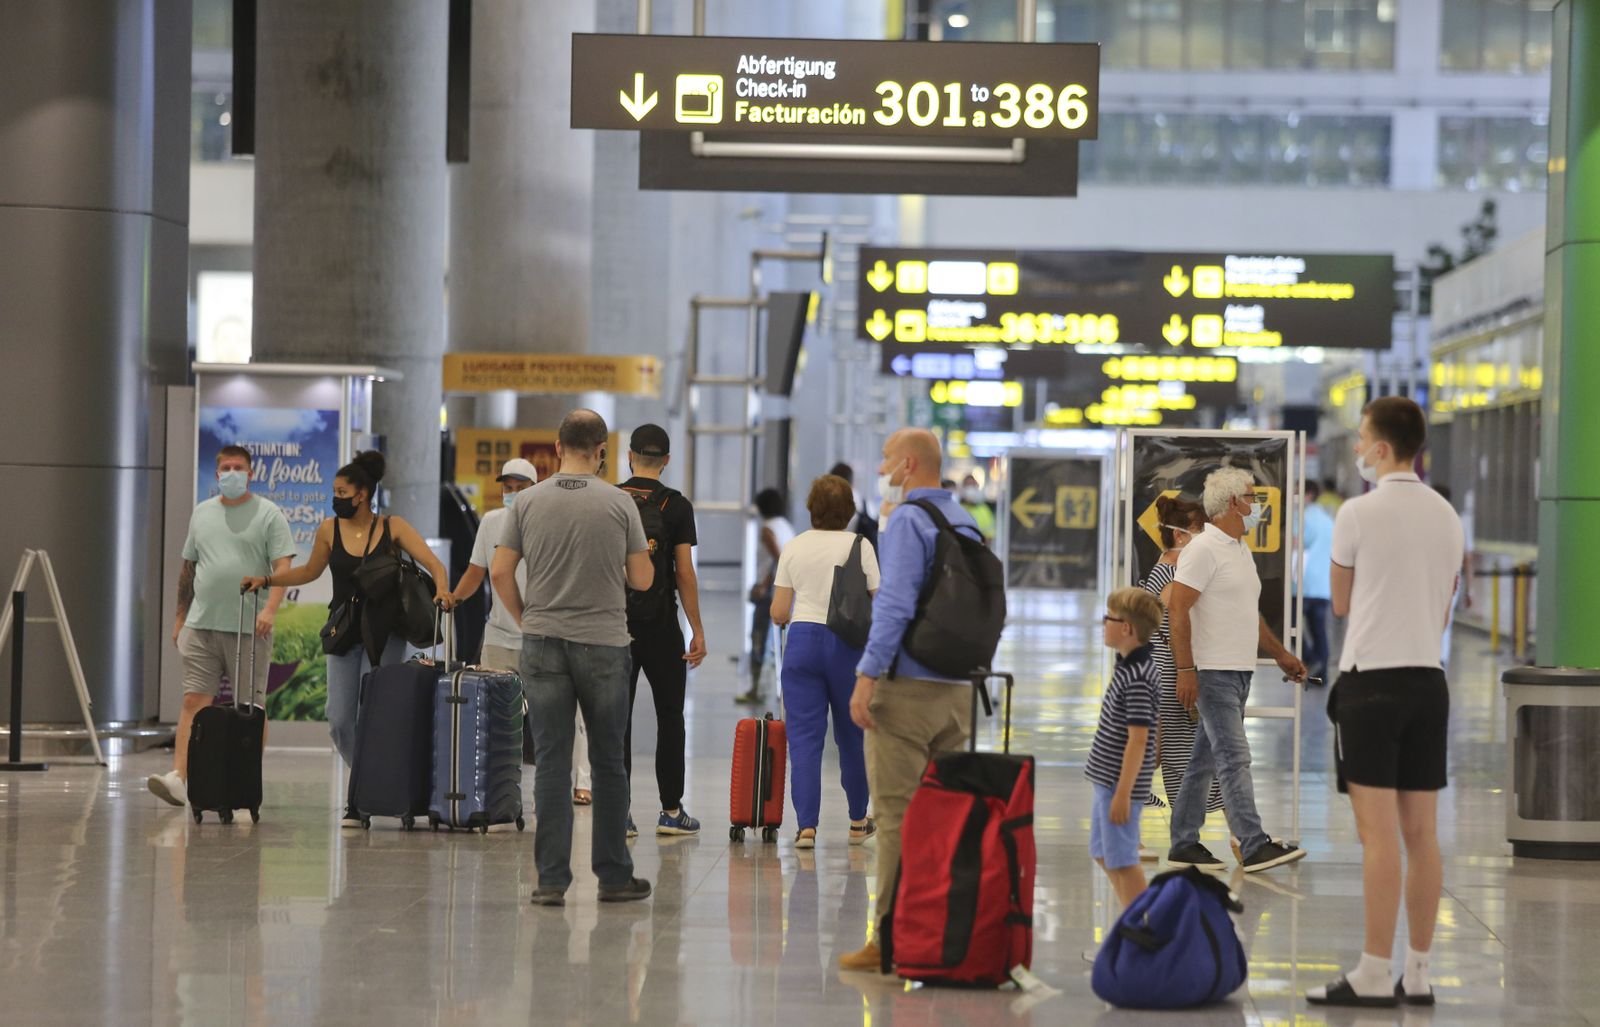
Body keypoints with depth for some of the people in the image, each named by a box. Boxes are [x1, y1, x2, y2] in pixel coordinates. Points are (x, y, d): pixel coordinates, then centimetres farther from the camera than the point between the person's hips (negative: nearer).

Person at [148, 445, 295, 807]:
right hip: (202, 625, 4)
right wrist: (181, 617, 19)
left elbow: (283, 566, -8)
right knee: (193, 701, -6)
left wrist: (270, 608, -22)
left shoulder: (268, 514, 0)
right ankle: (179, 778, -14)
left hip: (248, 629, -4)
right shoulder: (201, 513, 14)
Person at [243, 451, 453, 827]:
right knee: (340, 720, -2)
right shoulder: (330, 529, 4)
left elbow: (433, 564, -9)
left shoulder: (392, 528, -4)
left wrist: (442, 590, -30)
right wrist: (266, 580, 10)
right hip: (344, 633, 3)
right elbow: (310, 571, 19)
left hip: (383, 634, -3)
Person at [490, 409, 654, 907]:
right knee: (608, 763, 8)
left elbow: (500, 571, -1)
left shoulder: (529, 502, 0)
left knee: (551, 762, 2)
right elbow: (642, 579, -1)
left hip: (543, 643, 1)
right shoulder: (619, 503, -4)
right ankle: (614, 876, 13)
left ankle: (552, 879, -1)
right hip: (604, 643, -1)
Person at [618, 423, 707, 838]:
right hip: (660, 625, -2)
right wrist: (697, 631, -3)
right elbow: (684, 573, -8)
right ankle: (671, 811, 7)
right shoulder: (676, 506, -4)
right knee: (669, 717, 8)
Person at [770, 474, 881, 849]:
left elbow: (778, 614, 4)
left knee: (804, 737, 1)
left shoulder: (793, 548, 4)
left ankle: (806, 826, -6)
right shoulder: (860, 546, -2)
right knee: (851, 736, 13)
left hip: (802, 641, 1)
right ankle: (858, 822, 25)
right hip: (847, 646, -1)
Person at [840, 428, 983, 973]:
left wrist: (867, 677, -18)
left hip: (908, 684, -8)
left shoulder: (907, 521, -10)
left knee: (898, 812, -6)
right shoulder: (966, 523, 15)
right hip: (959, 688, 8)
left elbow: (895, 605, -18)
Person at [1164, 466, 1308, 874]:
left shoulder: (1241, 550, 19)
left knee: (1206, 760, 11)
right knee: (1235, 758, -13)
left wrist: (1280, 654, 28)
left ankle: (1184, 845, 15)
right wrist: (1185, 669, -22)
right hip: (1213, 672, -10)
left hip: (1238, 672, 10)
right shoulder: (1204, 549, -12)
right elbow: (1177, 609, -17)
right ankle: (1254, 847, -17)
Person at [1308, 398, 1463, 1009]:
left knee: (1379, 835, -8)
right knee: (1421, 834, 7)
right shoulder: (1446, 515, 10)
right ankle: (1417, 973, 10)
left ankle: (1374, 975, -8)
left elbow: (1341, 604, 3)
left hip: (1372, 680, -6)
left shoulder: (1359, 513, -9)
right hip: (1428, 679, 6)